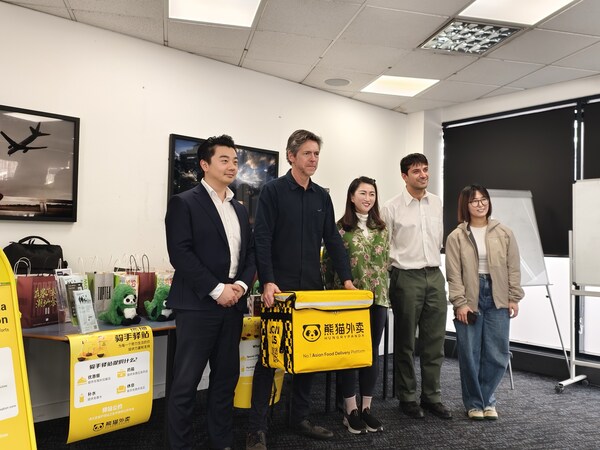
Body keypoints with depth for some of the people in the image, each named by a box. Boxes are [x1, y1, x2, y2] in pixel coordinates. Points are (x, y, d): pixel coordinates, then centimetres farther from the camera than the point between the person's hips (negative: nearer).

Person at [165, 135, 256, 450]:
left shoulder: (239, 209, 16)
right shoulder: (184, 202, -4)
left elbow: (250, 253, 14)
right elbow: (180, 253, -13)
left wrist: (242, 284, -4)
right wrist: (216, 290, -16)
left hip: (233, 304, 6)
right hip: (197, 304, -6)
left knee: (226, 379, 13)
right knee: (186, 382, 1)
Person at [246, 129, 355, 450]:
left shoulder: (321, 196, 11)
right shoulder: (273, 191, -5)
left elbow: (332, 240, 11)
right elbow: (261, 240, -12)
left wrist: (346, 278, 2)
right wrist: (267, 282, -20)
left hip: (312, 287, 6)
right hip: (279, 287, -5)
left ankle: (299, 417, 27)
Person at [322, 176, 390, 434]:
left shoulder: (381, 229, 10)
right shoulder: (341, 228, -4)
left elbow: (385, 263, 16)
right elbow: (327, 264, -2)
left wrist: (383, 292, 12)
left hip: (378, 299, 5)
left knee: (372, 353, 9)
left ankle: (366, 408, 21)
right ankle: (350, 411, 14)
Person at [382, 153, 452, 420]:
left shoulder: (437, 204, 9)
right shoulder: (392, 207, -6)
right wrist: (396, 267, -4)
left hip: (435, 276, 5)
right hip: (406, 278, -4)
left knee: (434, 341, 9)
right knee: (405, 342, 7)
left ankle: (432, 396, 22)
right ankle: (407, 398, 20)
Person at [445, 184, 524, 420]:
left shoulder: (504, 233, 5)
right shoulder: (456, 237, -1)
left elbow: (513, 268, 6)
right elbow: (454, 274, -4)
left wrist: (514, 298, 1)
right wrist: (460, 303, -10)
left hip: (497, 299, 2)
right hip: (470, 300, -2)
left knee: (497, 354, 5)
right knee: (470, 355, 3)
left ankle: (487, 399, 24)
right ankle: (474, 402, 20)